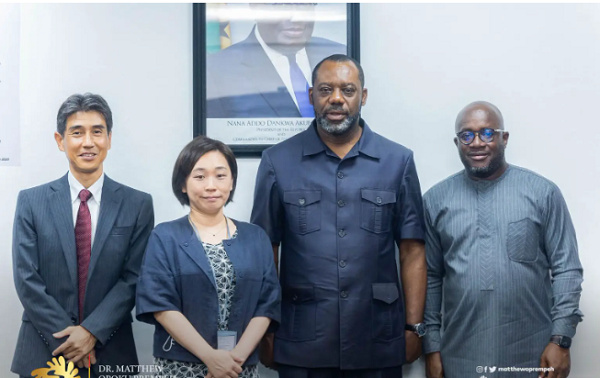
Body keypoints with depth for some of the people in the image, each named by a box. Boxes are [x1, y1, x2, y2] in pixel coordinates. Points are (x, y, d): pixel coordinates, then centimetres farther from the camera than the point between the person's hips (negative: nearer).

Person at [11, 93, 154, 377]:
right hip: (43, 353, 0)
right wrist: (66, 337, -12)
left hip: (110, 353, 0)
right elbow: (26, 278, -5)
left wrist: (92, 332, -14)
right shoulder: (31, 201, 0)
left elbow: (134, 278, -5)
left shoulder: (138, 204, -1)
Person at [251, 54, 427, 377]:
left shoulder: (398, 161, 3)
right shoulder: (278, 162, 1)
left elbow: (412, 252, 4)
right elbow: (266, 253, 3)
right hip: (302, 347, -1)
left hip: (378, 346, 1)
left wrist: (414, 327, 0)